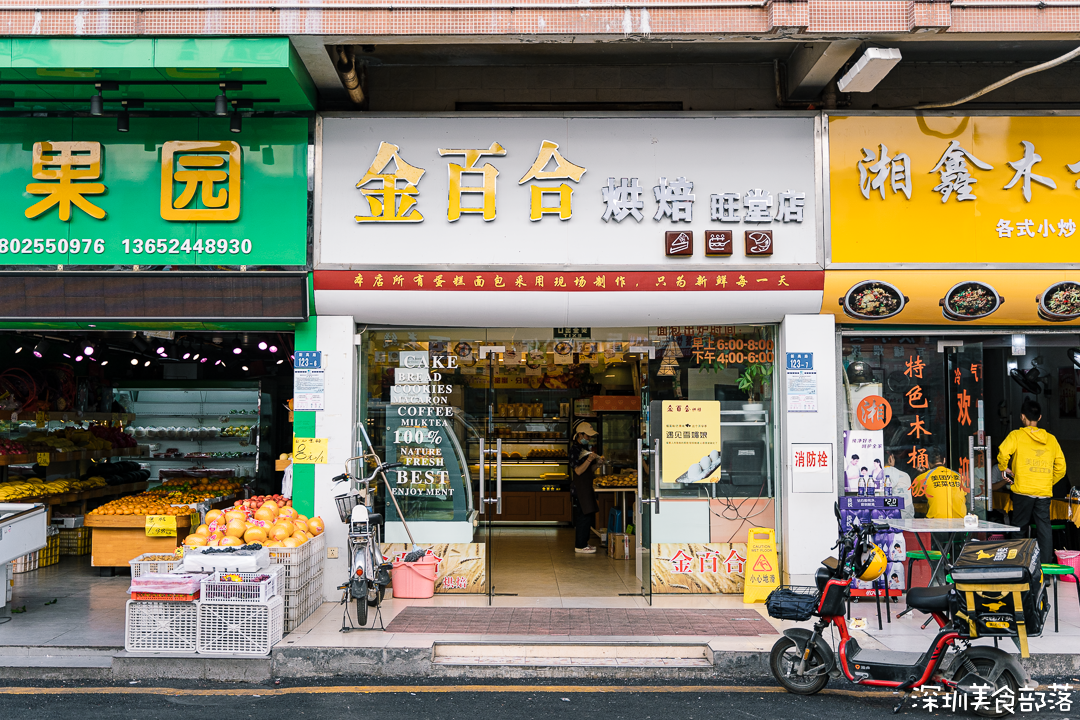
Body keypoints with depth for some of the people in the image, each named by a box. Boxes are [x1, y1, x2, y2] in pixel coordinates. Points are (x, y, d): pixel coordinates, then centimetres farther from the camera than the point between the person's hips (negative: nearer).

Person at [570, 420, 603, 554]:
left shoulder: (586, 447, 16)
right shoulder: (575, 449, -14)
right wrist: (590, 459, -27)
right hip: (580, 486, -10)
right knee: (584, 515, -9)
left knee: (588, 515, 12)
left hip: (587, 485, 10)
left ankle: (584, 542, 20)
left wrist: (597, 461, 6)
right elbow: (578, 470, -20)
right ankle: (580, 546, -3)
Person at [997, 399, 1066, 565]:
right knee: (1044, 526, 6)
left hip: (1023, 490, -3)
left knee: (1019, 527, 7)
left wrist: (1004, 469, -1)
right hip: (1045, 492, 3)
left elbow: (1003, 453, -19)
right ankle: (1046, 563, 3)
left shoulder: (1016, 435, -1)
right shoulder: (1051, 439, 12)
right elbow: (1060, 467, 13)